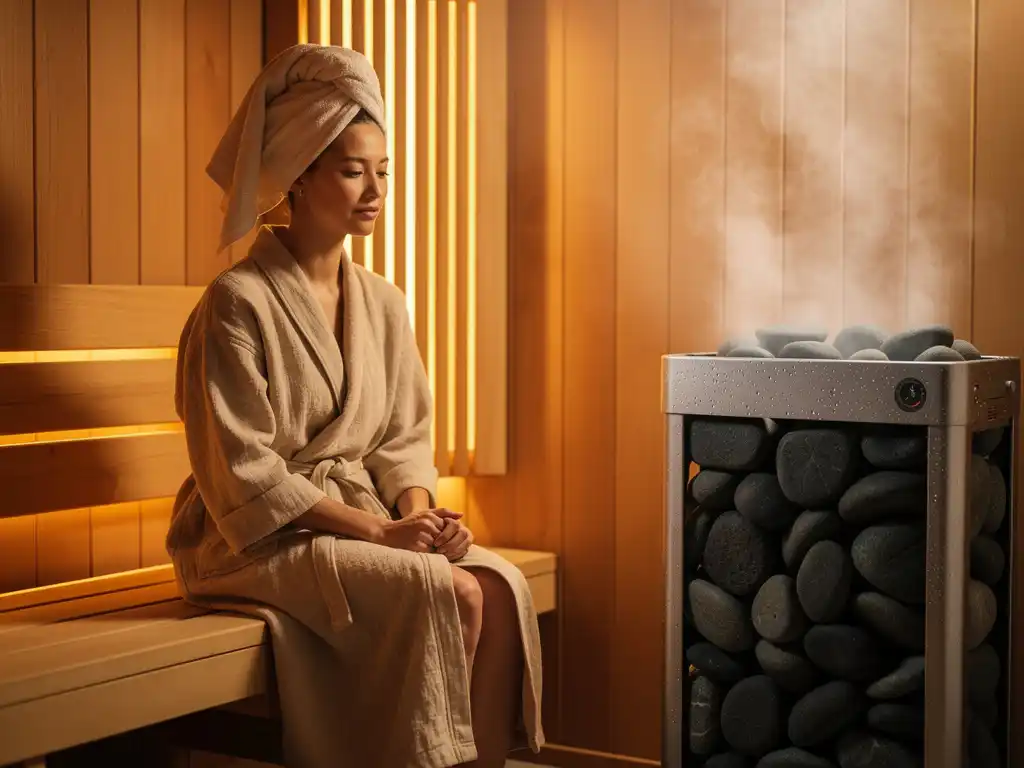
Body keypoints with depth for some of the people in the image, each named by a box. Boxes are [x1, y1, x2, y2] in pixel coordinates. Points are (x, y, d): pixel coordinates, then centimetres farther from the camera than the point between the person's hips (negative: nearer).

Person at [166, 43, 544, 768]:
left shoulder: (383, 302, 9)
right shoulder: (237, 303, -11)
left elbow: (405, 438, 12)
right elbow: (244, 473, -15)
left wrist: (419, 510, -9)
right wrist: (378, 529, -19)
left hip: (361, 524, 6)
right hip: (260, 541, -6)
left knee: (503, 586, -20)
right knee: (452, 593, -26)